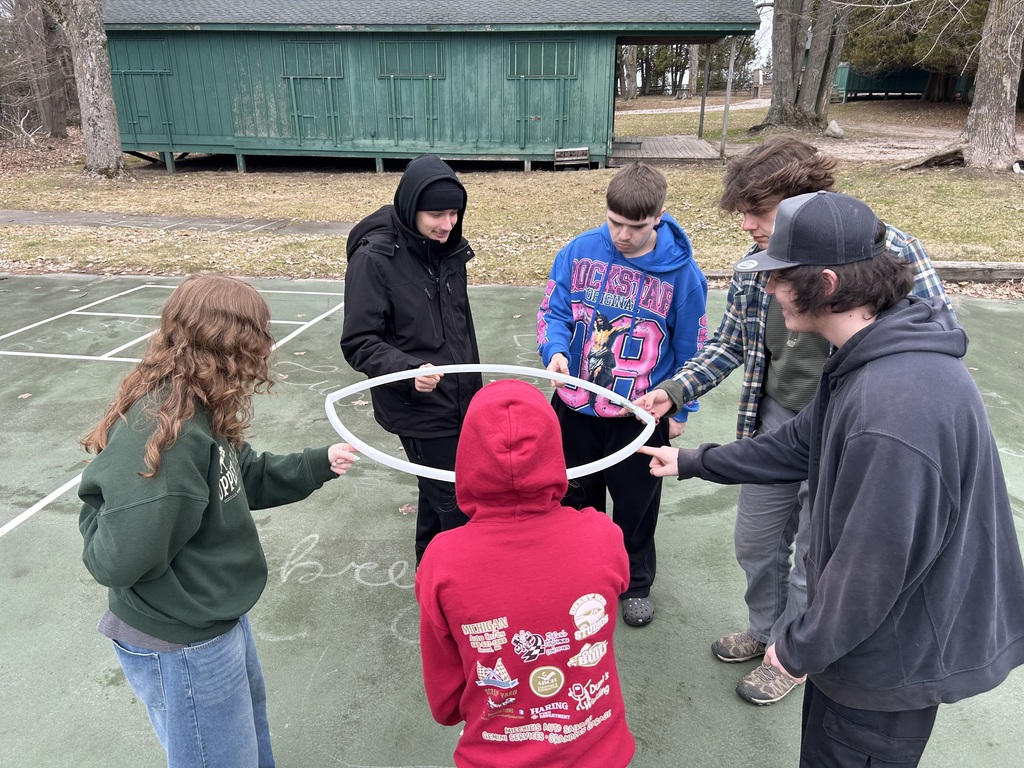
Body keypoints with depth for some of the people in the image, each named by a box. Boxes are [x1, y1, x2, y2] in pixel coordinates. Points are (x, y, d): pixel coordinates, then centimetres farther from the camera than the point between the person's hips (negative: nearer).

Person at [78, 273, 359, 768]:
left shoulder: (198, 410, -4)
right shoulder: (160, 432, -35)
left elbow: (243, 478, 10)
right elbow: (120, 560, -34)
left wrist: (319, 464, 7)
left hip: (218, 618, 9)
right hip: (181, 647, -9)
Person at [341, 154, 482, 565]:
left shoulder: (449, 249, 4)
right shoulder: (374, 258, -17)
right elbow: (359, 344, -16)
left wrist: (473, 389, 20)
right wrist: (410, 370, -33)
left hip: (459, 403, 7)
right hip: (418, 408, -7)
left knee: (439, 495, 21)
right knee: (456, 505, -1)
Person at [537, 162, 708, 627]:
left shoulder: (681, 272, -13)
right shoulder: (579, 252, -9)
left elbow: (690, 348, -4)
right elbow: (553, 311, -2)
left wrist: (680, 411, 1)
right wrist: (555, 350, -23)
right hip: (574, 407, 2)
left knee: (636, 505, 16)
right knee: (577, 497, 20)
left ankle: (636, 583, 41)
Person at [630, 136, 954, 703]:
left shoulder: (888, 253, -22)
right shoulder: (756, 266, -5)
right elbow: (729, 343, 7)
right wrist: (674, 390, -7)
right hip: (776, 421, 5)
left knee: (813, 562, 13)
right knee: (754, 540, 21)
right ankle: (763, 629, 49)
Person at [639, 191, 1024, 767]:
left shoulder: (895, 407, -36)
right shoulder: (873, 358, -3)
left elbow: (876, 565, -29)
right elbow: (804, 443, 10)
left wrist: (802, 647, -13)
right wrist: (694, 462, 16)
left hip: (898, 660, -9)